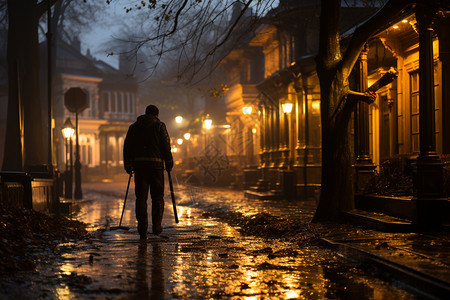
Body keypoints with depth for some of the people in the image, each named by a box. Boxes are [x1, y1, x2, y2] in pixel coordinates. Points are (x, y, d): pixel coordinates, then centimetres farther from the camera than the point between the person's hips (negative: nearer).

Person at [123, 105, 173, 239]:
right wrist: (169, 164, 4)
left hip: (138, 165, 2)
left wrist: (128, 166, 14)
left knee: (141, 197, 3)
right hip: (155, 164, -2)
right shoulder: (159, 126, 3)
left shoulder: (134, 126, 13)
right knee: (157, 196, 9)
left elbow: (127, 147, 11)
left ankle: (142, 227, -4)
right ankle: (156, 225, 5)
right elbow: (166, 146, -2)